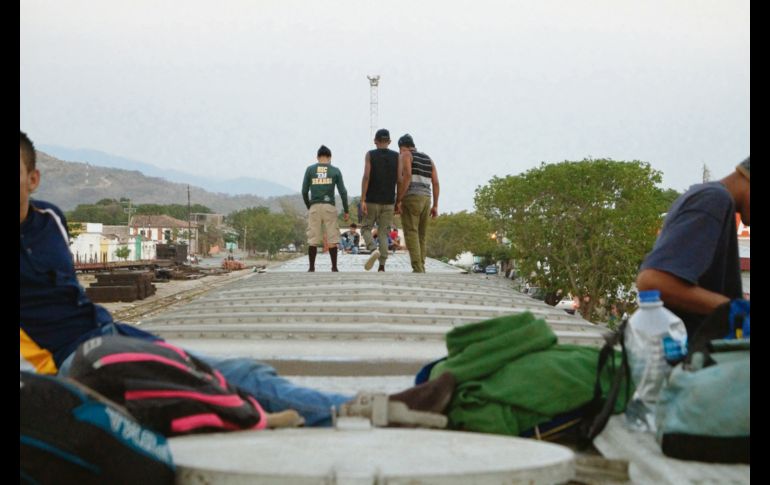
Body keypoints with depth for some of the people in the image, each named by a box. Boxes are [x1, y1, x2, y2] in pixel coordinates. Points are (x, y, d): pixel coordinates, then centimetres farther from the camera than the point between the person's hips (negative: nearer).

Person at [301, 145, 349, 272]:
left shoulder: (310, 170, 4)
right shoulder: (335, 171, 4)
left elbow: (304, 192, 2)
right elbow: (343, 192, 2)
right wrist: (346, 210, 8)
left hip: (314, 207, 0)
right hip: (329, 207, 0)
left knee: (313, 240, 4)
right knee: (332, 240, 4)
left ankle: (311, 268, 4)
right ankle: (334, 268, 4)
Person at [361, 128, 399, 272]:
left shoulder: (370, 155, -3)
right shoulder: (396, 156, 3)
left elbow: (366, 177, -13)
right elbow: (399, 180, -1)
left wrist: (362, 200, -14)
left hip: (372, 200, -2)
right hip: (388, 202, 2)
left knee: (366, 229, 12)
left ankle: (374, 250, -18)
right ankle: (382, 267, -3)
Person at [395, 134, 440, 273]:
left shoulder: (405, 155, 0)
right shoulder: (428, 159, 19)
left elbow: (407, 176, -17)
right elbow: (435, 183, 11)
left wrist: (398, 200, -16)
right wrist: (435, 206, 12)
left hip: (410, 199, -6)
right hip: (425, 199, 6)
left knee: (411, 235, -10)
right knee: (421, 237, 12)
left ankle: (417, 270, -21)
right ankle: (421, 269, 9)